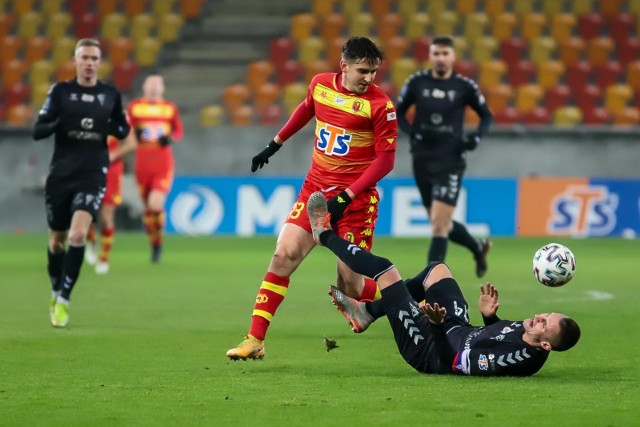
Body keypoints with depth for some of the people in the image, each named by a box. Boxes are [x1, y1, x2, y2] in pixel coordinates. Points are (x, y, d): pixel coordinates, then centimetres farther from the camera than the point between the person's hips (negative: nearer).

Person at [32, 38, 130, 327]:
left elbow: (123, 129, 17)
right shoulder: (60, 91, 0)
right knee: (57, 239, 10)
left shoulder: (110, 95, 4)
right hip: (60, 175, 1)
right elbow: (37, 131, -2)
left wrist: (110, 128, -7)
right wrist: (61, 123, -22)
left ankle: (63, 300, -13)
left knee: (78, 234, -20)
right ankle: (56, 292, 35)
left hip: (92, 176, -1)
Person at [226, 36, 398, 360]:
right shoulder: (320, 84, 1)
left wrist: (346, 196, -19)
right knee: (284, 255, -10)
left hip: (356, 198, -4)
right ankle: (255, 340, -6)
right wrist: (275, 144, 31)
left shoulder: (380, 105, -13)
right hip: (315, 188, 4)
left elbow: (385, 160, -12)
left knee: (349, 283, -6)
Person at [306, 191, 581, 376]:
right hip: (461, 332, 8)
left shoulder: (521, 358, -38)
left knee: (383, 269, -6)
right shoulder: (527, 336, -15)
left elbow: (452, 364, -33)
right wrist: (490, 317, -1)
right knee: (437, 269, 22)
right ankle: (368, 312, 35)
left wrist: (438, 325, -42)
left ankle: (325, 235, 22)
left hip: (430, 350, -8)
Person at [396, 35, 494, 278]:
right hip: (422, 161, 3)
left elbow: (486, 116, 9)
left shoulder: (464, 87, -4)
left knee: (439, 225, -13)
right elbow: (399, 114, 10)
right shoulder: (416, 82, 0)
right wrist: (412, 132, -9)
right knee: (441, 224, 13)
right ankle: (478, 247, 41)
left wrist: (476, 137, -10)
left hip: (450, 162, -3)